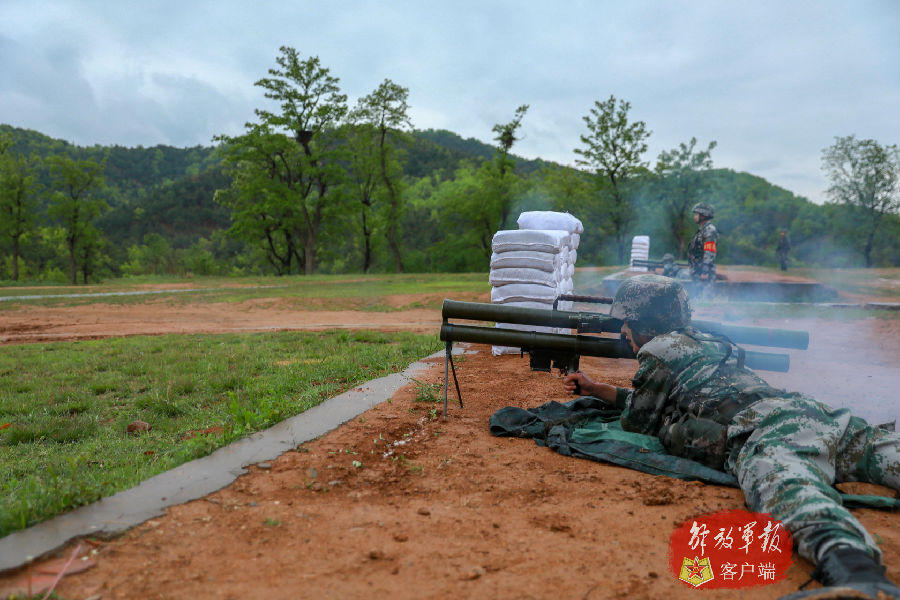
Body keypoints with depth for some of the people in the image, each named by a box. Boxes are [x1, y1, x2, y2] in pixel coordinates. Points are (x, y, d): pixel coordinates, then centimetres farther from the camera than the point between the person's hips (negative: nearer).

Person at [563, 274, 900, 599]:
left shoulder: (659, 351, 9)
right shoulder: (700, 342, 38)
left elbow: (637, 421, 15)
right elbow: (653, 401, 52)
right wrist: (594, 389, 54)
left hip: (767, 428, -10)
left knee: (788, 488, -38)